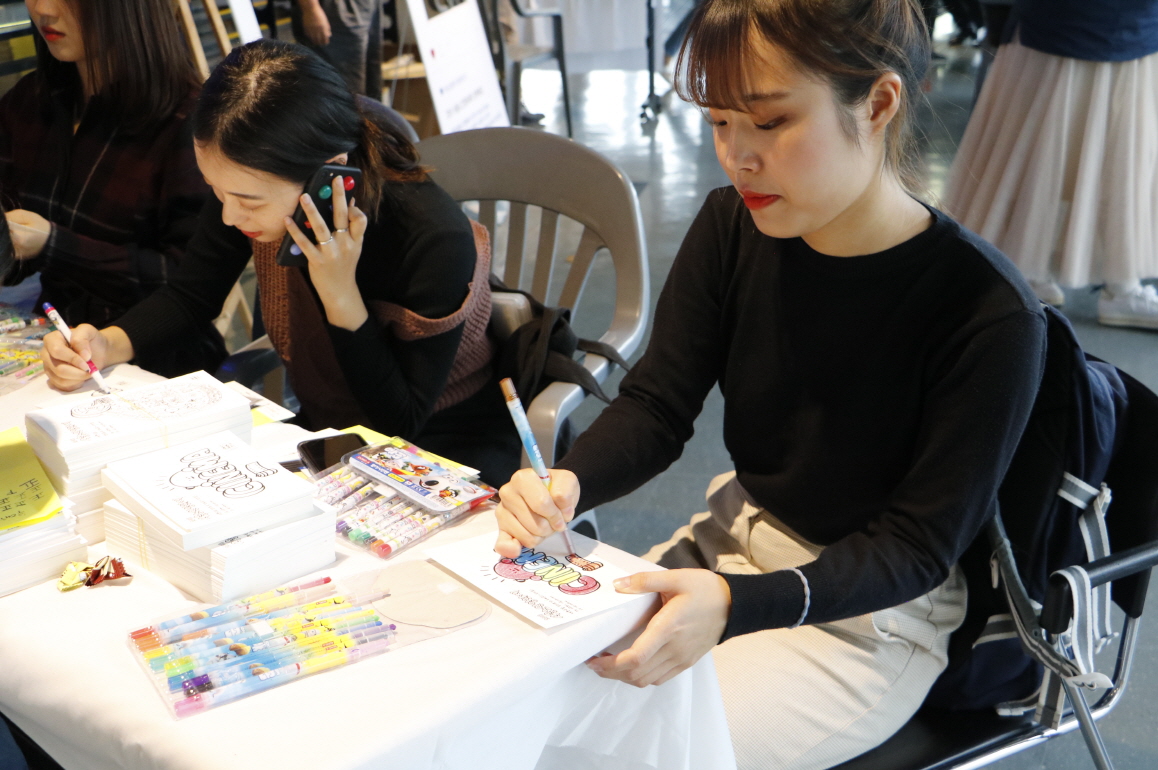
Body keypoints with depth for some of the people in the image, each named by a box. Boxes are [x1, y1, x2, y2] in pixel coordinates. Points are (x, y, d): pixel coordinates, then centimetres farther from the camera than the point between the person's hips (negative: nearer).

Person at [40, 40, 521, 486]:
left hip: (449, 446, -5)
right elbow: (190, 296, 3)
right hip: (321, 429, 6)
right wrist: (107, 345, -16)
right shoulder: (254, 184, -16)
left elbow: (400, 423, -21)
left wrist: (341, 296, -33)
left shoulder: (436, 241, -32)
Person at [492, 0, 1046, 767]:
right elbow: (656, 407, -3)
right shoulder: (732, 229, -7)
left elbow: (919, 545, -19)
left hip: (869, 617, -5)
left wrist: (736, 604, -35)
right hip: (733, 542, 5)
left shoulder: (988, 313, -24)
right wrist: (565, 485, -25)